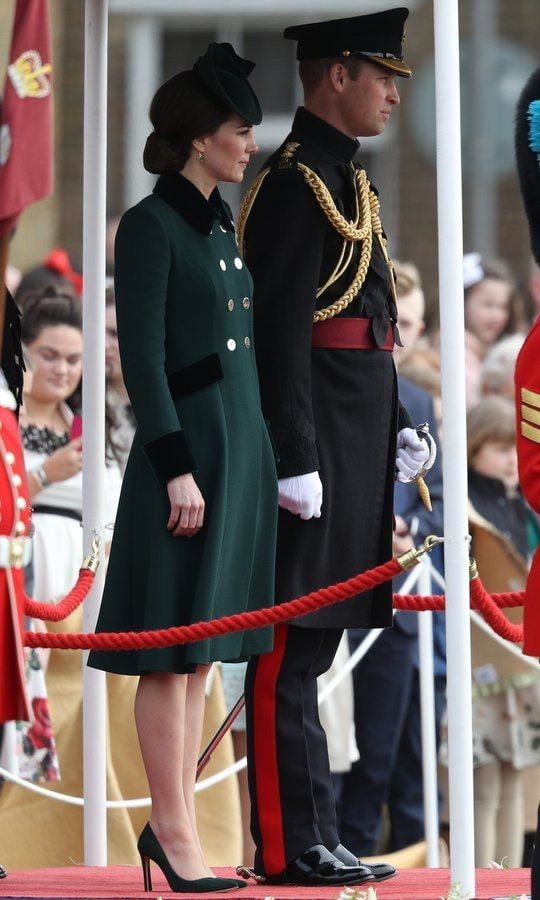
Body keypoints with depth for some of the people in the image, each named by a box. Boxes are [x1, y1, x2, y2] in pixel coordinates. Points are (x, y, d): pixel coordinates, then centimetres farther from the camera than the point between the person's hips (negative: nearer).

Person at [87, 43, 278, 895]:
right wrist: (178, 468, -20)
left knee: (204, 652, 9)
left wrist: (258, 457, 17)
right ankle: (172, 827, -2)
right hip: (186, 443, -9)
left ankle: (178, 819, 12)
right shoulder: (150, 225, -11)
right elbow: (142, 357, -16)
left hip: (240, 441, 9)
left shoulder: (220, 225, 14)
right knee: (173, 649, -4)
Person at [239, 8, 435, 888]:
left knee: (308, 649, 11)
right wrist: (298, 460, -22)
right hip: (318, 449, -10)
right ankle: (292, 846, -6)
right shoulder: (298, 182, -13)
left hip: (353, 451, 10)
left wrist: (395, 429, 17)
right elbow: (281, 334, -19)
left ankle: (312, 842, 15)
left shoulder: (343, 180, 19)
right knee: (291, 654, -7)